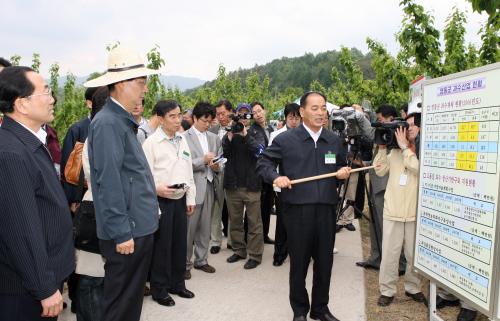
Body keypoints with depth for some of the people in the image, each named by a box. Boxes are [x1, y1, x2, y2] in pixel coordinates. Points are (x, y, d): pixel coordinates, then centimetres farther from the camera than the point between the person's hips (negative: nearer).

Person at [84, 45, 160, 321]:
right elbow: (109, 182, -21)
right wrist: (121, 233, -20)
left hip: (140, 226, 9)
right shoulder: (108, 123, -16)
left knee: (133, 297, 20)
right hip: (126, 231, -9)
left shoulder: (122, 120, 13)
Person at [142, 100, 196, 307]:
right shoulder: (151, 142, -8)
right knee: (161, 245, 2)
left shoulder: (182, 141, 10)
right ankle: (159, 289, 18)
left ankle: (177, 284, 29)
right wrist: (157, 189, -25)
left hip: (180, 199, 6)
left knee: (180, 243, 13)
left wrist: (190, 198, 11)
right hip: (161, 200, -6)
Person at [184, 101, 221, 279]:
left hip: (209, 186, 5)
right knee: (189, 227, 1)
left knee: (205, 226, 12)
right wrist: (203, 160, -19)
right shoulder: (184, 137, -5)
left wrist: (216, 166, -7)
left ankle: (201, 260, 26)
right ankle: (185, 263, 14)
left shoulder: (214, 138, 13)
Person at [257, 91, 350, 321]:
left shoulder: (335, 141, 12)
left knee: (325, 262, 12)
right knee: (299, 263, 9)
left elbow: (341, 169, 22)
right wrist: (275, 177, -15)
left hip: (326, 210, 4)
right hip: (297, 210, -3)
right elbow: (263, 163, 4)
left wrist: (343, 173, -1)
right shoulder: (285, 139, -1)